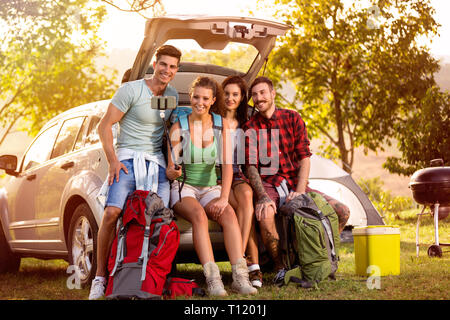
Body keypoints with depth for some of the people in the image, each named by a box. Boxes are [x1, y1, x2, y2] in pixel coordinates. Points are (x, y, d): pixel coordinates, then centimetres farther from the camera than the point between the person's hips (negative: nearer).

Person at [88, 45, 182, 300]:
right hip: (128, 158, -5)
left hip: (157, 162, 5)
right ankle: (100, 277, -13)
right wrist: (113, 161, -11)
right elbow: (105, 126, -4)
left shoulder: (172, 95, 13)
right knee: (112, 212, -22)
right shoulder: (131, 90, -5)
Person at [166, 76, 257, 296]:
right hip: (183, 188, -2)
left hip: (209, 188, 2)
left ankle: (240, 277, -39)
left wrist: (224, 198, -20)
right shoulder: (178, 127, -5)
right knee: (199, 215, -35)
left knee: (229, 214, -30)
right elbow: (169, 170, -5)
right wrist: (173, 172, -31)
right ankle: (212, 279, -43)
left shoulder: (221, 125, 1)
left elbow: (227, 164, -7)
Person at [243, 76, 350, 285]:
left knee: (342, 212, -13)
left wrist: (299, 191, -16)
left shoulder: (292, 119, 7)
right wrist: (263, 197, -26)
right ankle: (280, 267, -14)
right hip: (267, 185, -3)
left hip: (295, 184, 3)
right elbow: (251, 167, -8)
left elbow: (304, 158, 0)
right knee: (265, 215, -38)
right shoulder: (250, 128, 2)